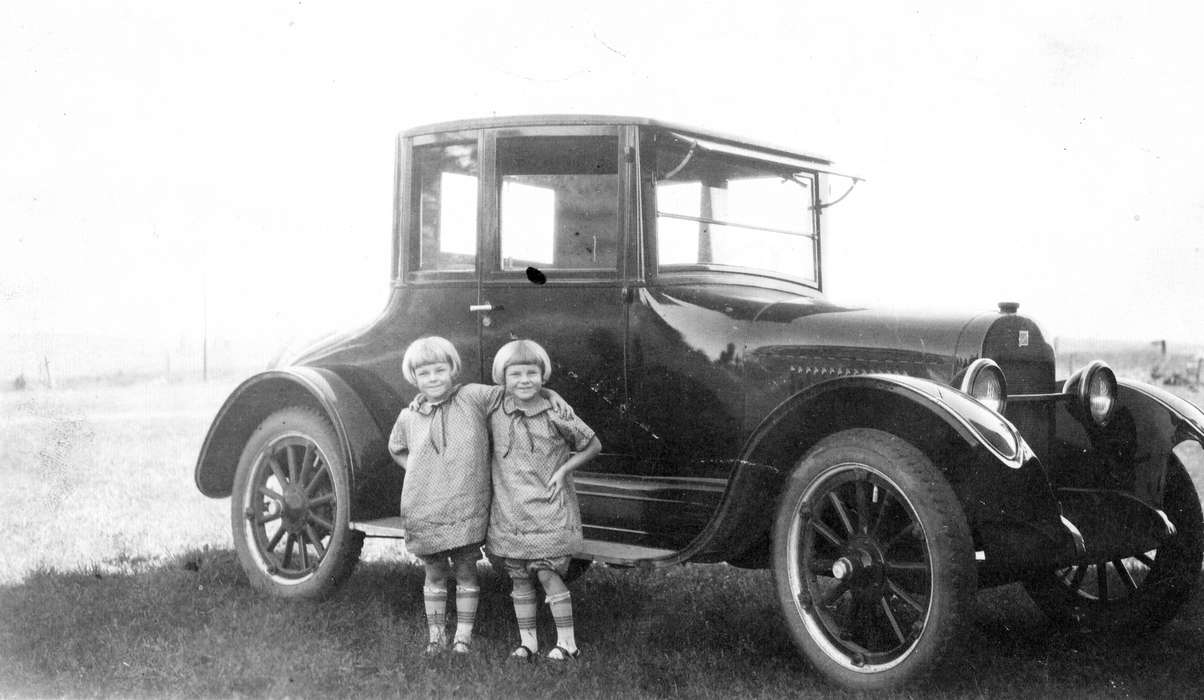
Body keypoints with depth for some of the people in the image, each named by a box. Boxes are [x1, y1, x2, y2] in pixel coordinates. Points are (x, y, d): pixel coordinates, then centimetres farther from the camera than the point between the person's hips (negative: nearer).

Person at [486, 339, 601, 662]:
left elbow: (593, 446, 1)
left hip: (548, 511, -4)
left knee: (548, 575, -7)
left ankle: (566, 642, 3)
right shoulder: (494, 416, 0)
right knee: (519, 579, 9)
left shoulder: (555, 416, -10)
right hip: (509, 512, 4)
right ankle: (527, 641, 20)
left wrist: (563, 470, -8)